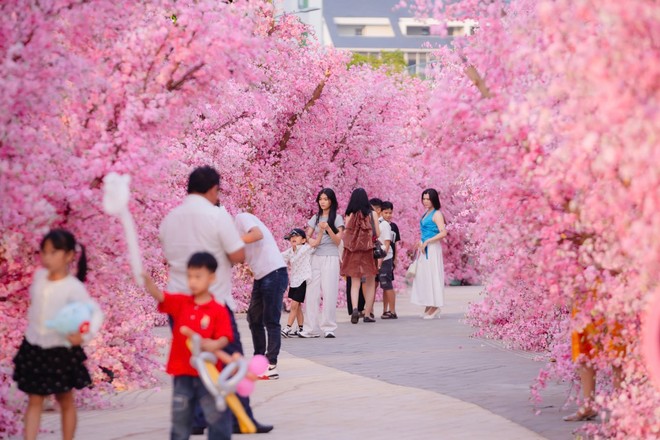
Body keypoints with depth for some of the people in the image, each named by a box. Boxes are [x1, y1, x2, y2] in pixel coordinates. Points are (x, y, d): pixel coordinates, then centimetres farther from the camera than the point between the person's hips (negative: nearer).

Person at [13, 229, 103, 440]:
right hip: (34, 349, 4)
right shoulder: (39, 276, -1)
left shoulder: (73, 287, -18)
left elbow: (95, 311, -24)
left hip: (61, 352, -4)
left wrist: (85, 335, -39)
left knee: (66, 402, 12)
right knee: (34, 401, 5)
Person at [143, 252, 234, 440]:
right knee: (180, 418, 12)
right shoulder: (180, 302, 3)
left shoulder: (219, 311, -7)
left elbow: (224, 338, -11)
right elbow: (159, 295, -10)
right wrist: (146, 280, -28)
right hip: (182, 373, 3)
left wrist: (216, 345, -33)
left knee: (217, 417, 2)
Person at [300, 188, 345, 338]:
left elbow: (338, 241, -3)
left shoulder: (337, 218, 2)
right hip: (316, 257, 4)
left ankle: (329, 328, -4)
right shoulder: (315, 218, 14)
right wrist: (311, 241, -10)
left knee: (329, 293, -7)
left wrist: (328, 228, -19)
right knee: (312, 293, -2)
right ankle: (311, 329, -1)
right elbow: (307, 235, 13)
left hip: (331, 258, -4)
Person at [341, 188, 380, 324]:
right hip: (369, 251, -1)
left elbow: (345, 235, -4)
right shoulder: (372, 214, -5)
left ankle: (355, 308, -19)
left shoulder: (349, 215, -3)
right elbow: (378, 233, -2)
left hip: (353, 252, 1)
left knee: (355, 283, 5)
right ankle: (367, 314, 10)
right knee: (370, 283, 12)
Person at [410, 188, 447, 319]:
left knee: (432, 275, -5)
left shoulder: (437, 214, -11)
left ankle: (435, 306, 1)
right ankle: (428, 306, 13)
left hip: (432, 249, -9)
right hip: (424, 249, 9)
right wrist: (420, 243, 10)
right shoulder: (426, 214, 15)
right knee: (423, 276, 8)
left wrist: (427, 242, -19)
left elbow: (443, 233, -21)